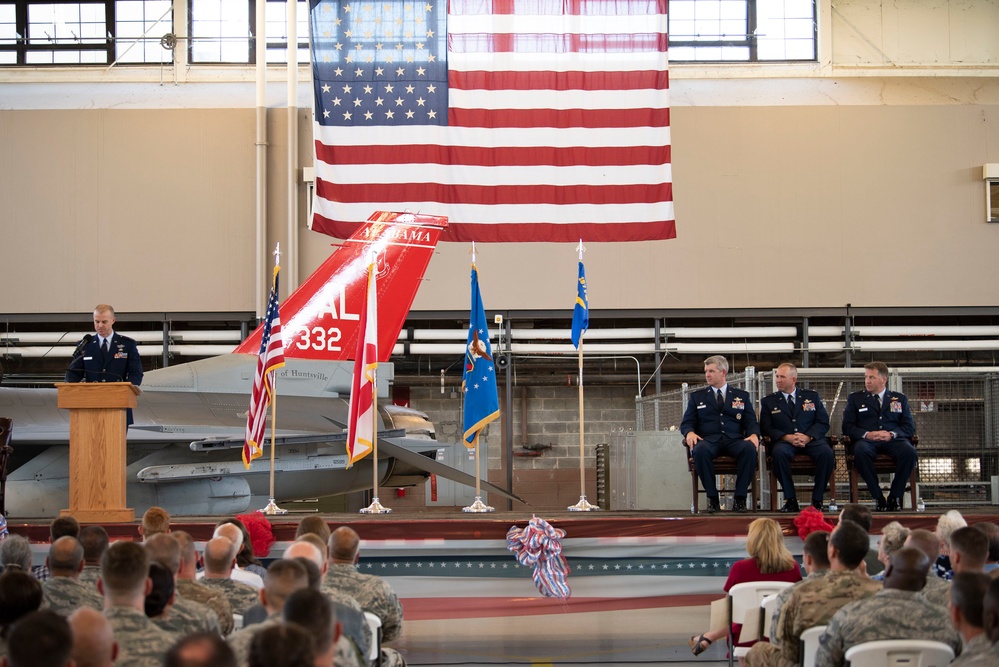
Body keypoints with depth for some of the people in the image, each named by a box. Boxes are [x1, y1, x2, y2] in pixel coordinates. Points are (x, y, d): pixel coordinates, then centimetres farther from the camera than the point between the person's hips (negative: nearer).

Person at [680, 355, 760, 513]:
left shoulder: (742, 396, 20)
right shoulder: (697, 397, 20)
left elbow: (751, 422, 12)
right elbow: (686, 422, 13)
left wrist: (754, 435, -11)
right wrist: (690, 433, -11)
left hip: (734, 440, 0)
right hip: (708, 439, 0)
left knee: (750, 449, -35)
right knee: (700, 450, -38)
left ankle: (740, 499, -26)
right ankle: (712, 499, -27)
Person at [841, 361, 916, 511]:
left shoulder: (899, 399, 20)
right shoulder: (855, 398, 19)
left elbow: (910, 427, 11)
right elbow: (847, 426, 9)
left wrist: (891, 434, -11)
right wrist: (866, 434, -12)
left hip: (892, 440, 1)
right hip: (867, 441, -1)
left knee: (909, 451, -34)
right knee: (860, 451, -38)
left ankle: (895, 497, -21)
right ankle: (878, 498, -28)